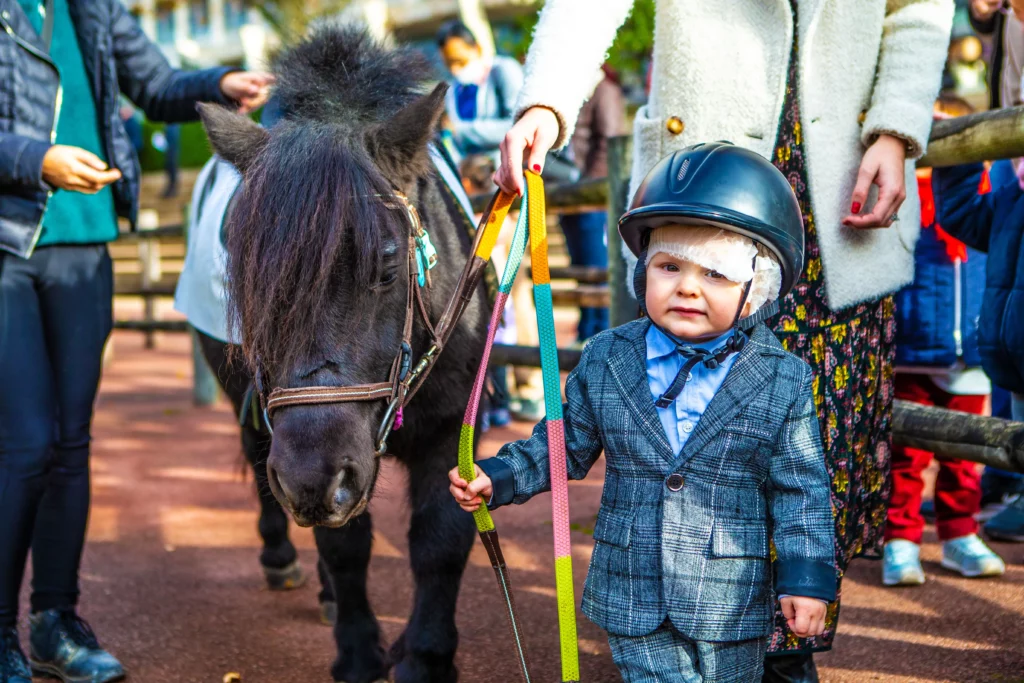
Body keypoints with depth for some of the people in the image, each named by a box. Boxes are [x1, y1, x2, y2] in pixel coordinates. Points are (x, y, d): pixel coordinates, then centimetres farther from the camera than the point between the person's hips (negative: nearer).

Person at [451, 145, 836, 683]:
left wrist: (807, 577, -5)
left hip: (732, 604, 0)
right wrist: (497, 478, 0)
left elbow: (800, 489, -2)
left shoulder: (783, 381, -7)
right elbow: (565, 445, 9)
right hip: (632, 597, 1)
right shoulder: (605, 361, -3)